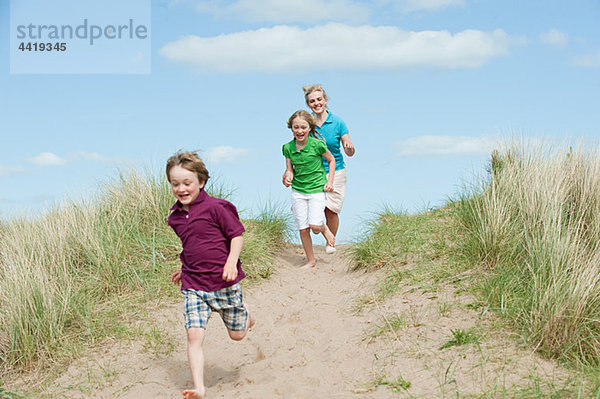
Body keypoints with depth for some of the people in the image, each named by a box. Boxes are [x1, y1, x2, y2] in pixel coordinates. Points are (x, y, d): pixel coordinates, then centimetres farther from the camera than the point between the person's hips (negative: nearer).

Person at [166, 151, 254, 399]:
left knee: (237, 334, 12)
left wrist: (231, 262, -21)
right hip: (193, 286, 4)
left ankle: (244, 314, 47)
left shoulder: (215, 207, -12)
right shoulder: (175, 217, 7)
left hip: (224, 282, -4)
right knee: (194, 335, -11)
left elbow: (237, 235, -8)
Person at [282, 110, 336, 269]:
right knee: (303, 229, 3)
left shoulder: (317, 144, -12)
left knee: (314, 225, -16)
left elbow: (331, 160, 4)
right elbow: (289, 170, 6)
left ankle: (324, 229, 21)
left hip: (317, 189, -3)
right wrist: (287, 177, -16)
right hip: (298, 191, 3)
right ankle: (311, 260, 21)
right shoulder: (288, 147, -2)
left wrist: (330, 181, -1)